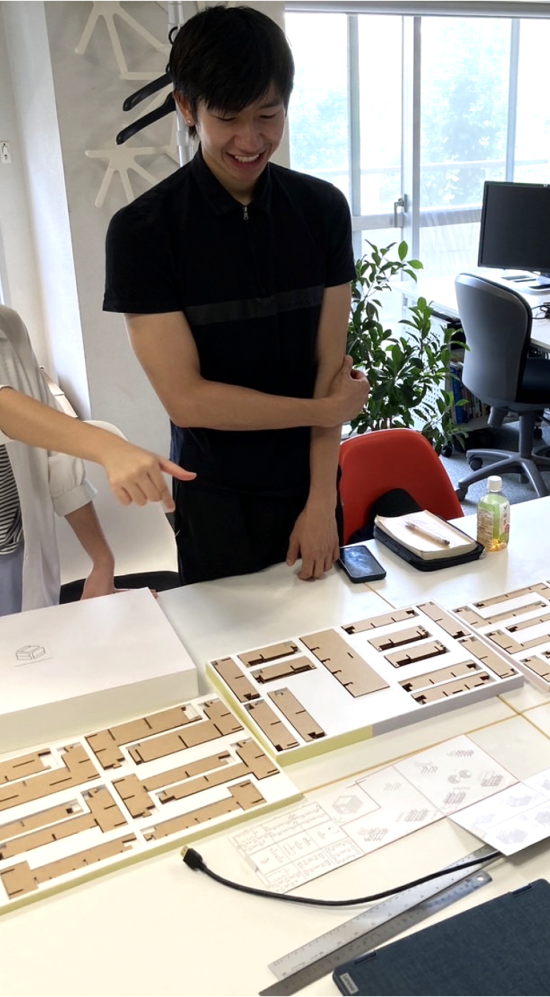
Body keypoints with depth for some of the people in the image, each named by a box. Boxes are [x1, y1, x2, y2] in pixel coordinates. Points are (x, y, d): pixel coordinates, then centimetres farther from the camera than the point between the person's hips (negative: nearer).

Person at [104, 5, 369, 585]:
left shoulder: (323, 209, -3)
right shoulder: (141, 231, -14)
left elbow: (330, 362, -4)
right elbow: (185, 399, -17)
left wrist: (322, 500, -8)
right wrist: (329, 410, -11)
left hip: (312, 479, 3)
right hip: (216, 499, -3)